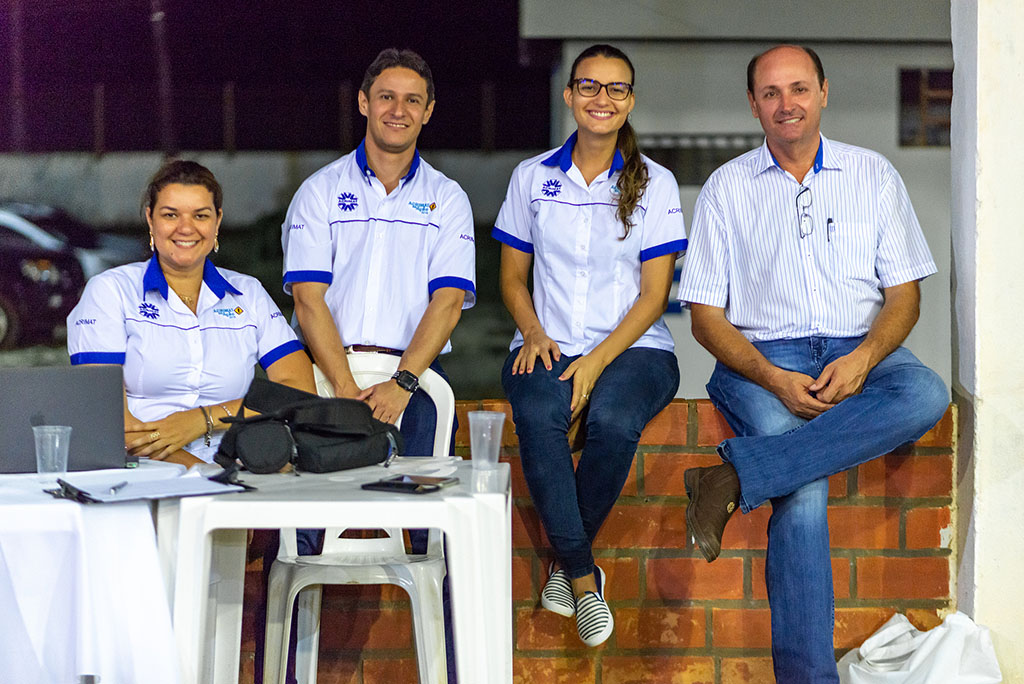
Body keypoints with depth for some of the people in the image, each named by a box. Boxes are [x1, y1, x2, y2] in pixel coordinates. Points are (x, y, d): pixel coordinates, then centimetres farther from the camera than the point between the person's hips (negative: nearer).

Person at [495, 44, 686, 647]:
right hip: (549, 346, 1)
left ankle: (566, 560, -11)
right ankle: (584, 578, -22)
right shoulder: (532, 177, 11)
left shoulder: (654, 183, 5)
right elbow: (513, 277, 16)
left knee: (613, 421, -35)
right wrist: (534, 333, -5)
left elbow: (655, 293, 0)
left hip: (633, 347, -1)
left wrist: (598, 360, -14)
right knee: (538, 416, -34)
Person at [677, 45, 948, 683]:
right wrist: (772, 378, -14)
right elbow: (706, 315, 5)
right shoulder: (728, 187, 10)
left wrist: (863, 359, -14)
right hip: (762, 359, -2)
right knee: (804, 488, -31)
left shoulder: (873, 175, 13)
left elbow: (904, 294, 8)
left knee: (926, 395, -34)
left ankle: (735, 475, -35)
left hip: (859, 350, 2)